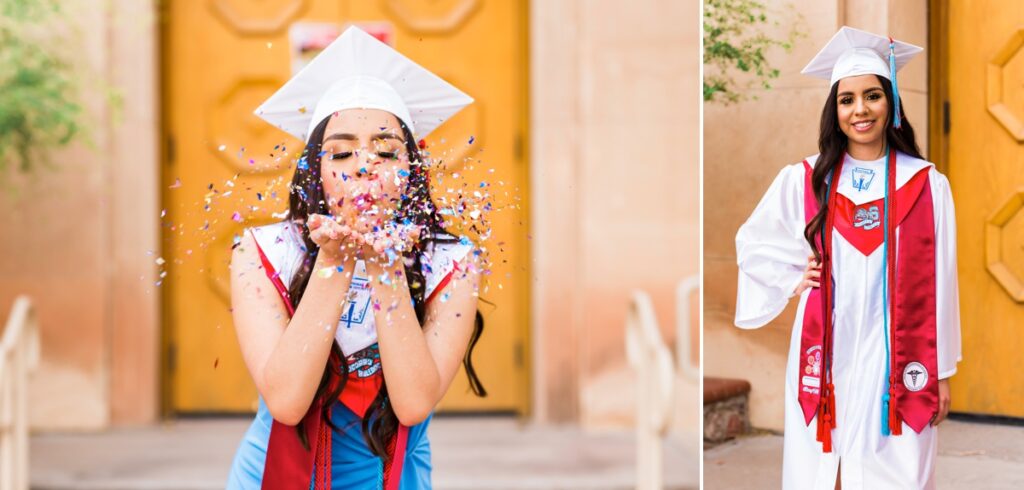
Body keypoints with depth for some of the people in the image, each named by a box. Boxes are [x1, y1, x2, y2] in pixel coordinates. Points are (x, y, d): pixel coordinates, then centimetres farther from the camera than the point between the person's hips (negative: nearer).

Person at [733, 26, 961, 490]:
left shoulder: (927, 185, 1)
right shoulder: (802, 181, 3)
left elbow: (938, 283, 3)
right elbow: (753, 243, 18)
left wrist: (941, 372, 4)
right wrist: (792, 280, 1)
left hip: (897, 358, -1)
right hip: (826, 356, 1)